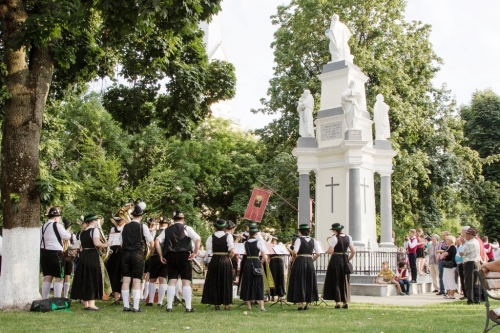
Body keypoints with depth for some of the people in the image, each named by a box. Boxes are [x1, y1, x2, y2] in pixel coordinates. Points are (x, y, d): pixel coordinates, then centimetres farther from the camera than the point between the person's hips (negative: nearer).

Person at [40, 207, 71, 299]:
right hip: (55, 253, -7)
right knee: (59, 278, -1)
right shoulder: (57, 225, -9)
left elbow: (40, 241, 15)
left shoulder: (43, 227, 13)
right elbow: (67, 236, -12)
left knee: (47, 277, 10)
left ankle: (44, 300, 11)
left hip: (44, 252, 7)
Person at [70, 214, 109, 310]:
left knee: (84, 279, 10)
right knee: (93, 279, -4)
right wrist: (105, 244, -6)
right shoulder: (94, 230, -7)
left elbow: (82, 246, 16)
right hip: (93, 256, -8)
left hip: (83, 256, 8)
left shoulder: (83, 233, 16)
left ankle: (86, 303, 15)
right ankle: (91, 304, -8)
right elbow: (96, 243, -21)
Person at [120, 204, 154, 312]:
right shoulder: (142, 226, -2)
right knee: (136, 281, -2)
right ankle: (136, 307, -3)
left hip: (125, 254, 3)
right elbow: (151, 241, 1)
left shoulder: (125, 227, 8)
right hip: (137, 254, -3)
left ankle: (126, 306, 5)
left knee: (126, 280, 4)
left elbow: (121, 242, 11)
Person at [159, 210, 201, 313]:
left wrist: (161, 255, 7)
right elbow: (198, 239, -12)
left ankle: (169, 307, 3)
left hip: (171, 256, 3)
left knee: (172, 282, 6)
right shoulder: (186, 228, 1)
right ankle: (188, 307, -1)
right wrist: (195, 252, -7)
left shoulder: (167, 230, 10)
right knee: (186, 282, 1)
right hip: (184, 256, -3)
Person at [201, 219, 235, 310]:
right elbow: (232, 251, -13)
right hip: (225, 261, -1)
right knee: (226, 283, 8)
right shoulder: (228, 236, -4)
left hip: (214, 261, 1)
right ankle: (226, 304, 8)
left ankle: (216, 304, 10)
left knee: (214, 283, 9)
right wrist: (228, 257, 4)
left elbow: (209, 252, -7)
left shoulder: (211, 237, -1)